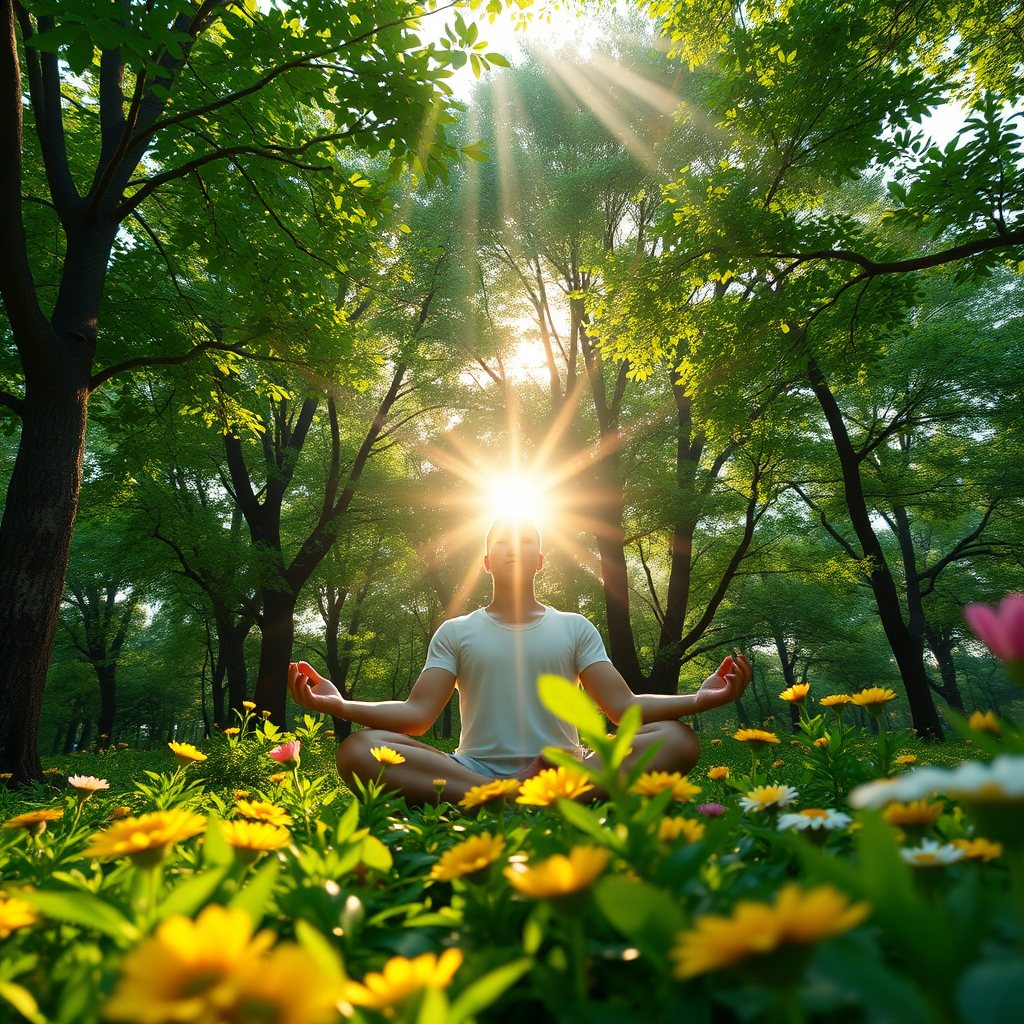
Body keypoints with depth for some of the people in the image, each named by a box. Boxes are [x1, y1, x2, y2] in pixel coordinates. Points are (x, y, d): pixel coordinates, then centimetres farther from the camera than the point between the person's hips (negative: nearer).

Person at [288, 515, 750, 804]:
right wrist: (338, 704, -13)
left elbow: (623, 707, 5)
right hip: (474, 771, 0)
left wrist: (700, 698, -13)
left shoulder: (575, 628, 15)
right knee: (358, 750, -26)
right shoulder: (455, 632, 14)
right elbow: (416, 715, 3)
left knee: (678, 739, -22)